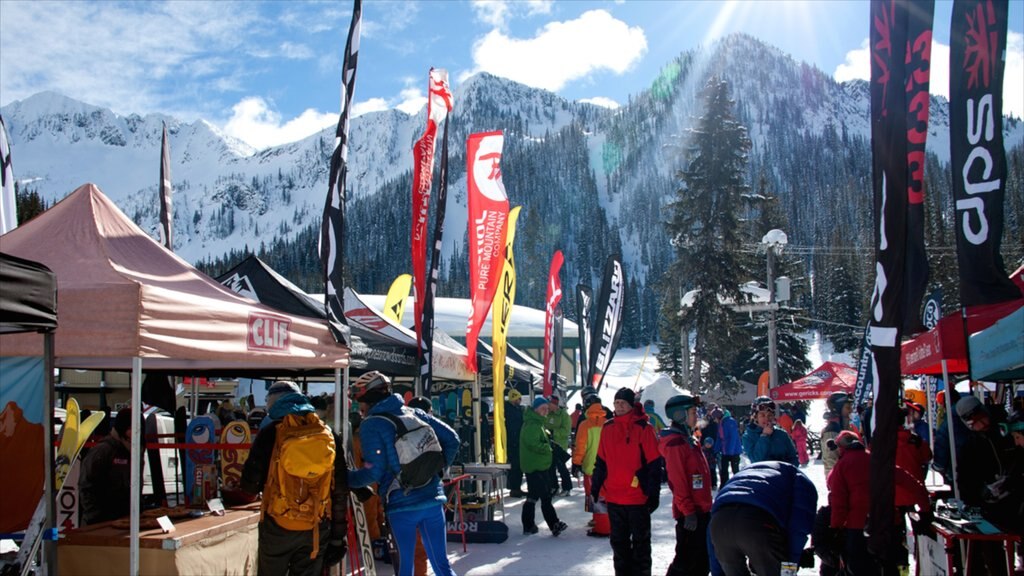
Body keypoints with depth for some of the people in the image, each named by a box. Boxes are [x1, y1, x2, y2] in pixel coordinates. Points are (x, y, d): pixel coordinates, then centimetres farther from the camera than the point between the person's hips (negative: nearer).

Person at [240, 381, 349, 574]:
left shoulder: (270, 434, -8)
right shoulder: (328, 435, 1)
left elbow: (250, 484, -5)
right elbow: (340, 492, 3)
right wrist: (338, 535, 11)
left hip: (277, 527, -2)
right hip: (316, 529, 2)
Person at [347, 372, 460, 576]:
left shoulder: (370, 425, -7)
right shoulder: (414, 413, 9)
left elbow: (374, 472, -13)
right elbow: (451, 438, 9)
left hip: (401, 505, -5)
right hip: (432, 499, 5)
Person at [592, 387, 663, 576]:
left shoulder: (643, 428, -9)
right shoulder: (608, 428, 5)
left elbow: (654, 464, -9)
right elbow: (601, 461, 11)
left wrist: (654, 494, -11)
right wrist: (595, 488, 8)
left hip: (638, 497, -4)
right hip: (613, 497, 4)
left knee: (640, 542, 9)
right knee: (618, 541, 14)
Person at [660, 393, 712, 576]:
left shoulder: (690, 440, 15)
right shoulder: (675, 443, -17)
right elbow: (678, 482, -21)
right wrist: (688, 511, -21)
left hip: (701, 509, 10)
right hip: (690, 513, -10)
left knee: (703, 560, 17)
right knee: (688, 560, -6)